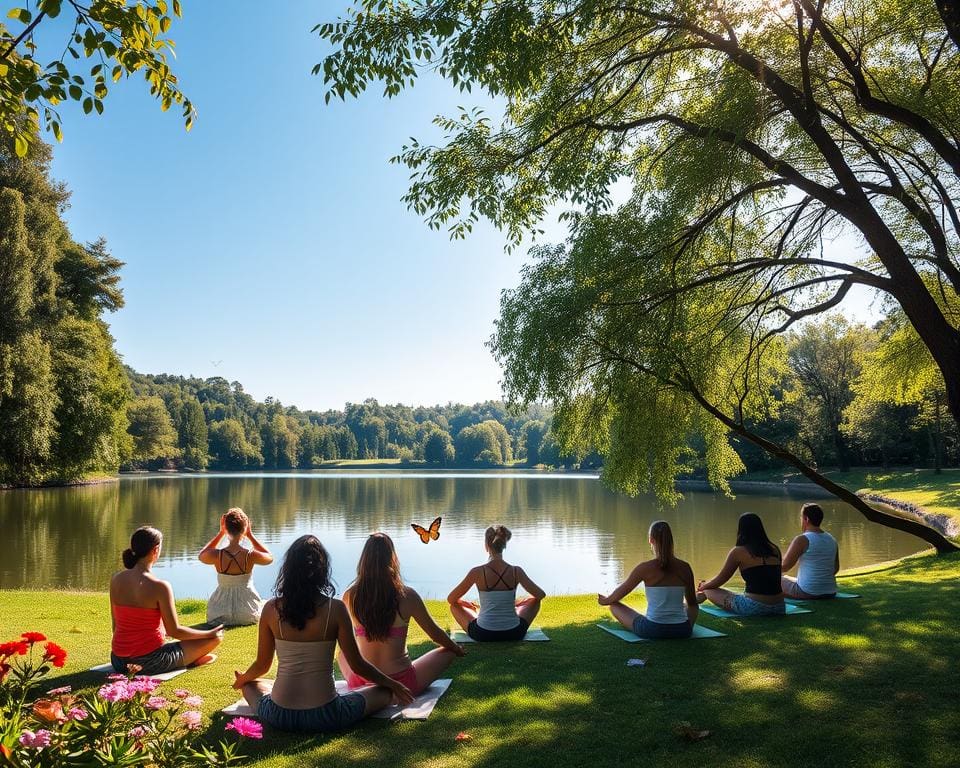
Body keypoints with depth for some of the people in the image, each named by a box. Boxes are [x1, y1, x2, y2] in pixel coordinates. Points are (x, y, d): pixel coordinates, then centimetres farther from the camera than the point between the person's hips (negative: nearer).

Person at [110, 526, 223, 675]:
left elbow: (115, 623, 7)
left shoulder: (116, 579, -3)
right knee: (215, 638, 6)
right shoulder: (160, 587, -21)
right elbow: (174, 631, -15)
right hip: (148, 662, -7)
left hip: (119, 660, 7)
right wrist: (210, 634, -1)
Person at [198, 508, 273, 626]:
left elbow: (201, 556, 8)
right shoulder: (250, 556, -20)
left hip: (220, 615, 2)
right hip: (248, 615, -2)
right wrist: (250, 535, 0)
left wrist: (220, 533, 2)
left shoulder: (217, 555, -18)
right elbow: (270, 558, 4)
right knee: (265, 606, 33)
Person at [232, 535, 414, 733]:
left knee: (251, 685, 33)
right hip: (324, 716, -1)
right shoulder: (335, 609, -13)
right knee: (385, 692, 20)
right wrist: (393, 684, 11)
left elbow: (262, 665, 5)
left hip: (279, 716, 2)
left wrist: (242, 680, 29)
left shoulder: (271, 609, -7)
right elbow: (357, 665, -6)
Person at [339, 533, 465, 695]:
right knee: (448, 652, 18)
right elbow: (435, 634, -1)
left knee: (342, 654, 35)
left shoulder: (350, 596, -7)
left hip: (361, 686, 3)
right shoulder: (406, 595, -15)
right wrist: (456, 649, 21)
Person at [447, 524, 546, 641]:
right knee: (533, 600, 27)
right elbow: (541, 595, 4)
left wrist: (471, 605, 19)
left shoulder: (477, 572, -11)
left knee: (455, 605, 23)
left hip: (483, 634, -1)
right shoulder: (516, 571, -7)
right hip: (514, 634, 1)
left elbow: (451, 599, -1)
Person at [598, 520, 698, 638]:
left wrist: (605, 600, 25)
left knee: (614, 605, 21)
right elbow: (692, 602, 11)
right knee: (694, 606, 37)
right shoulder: (685, 567, -4)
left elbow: (621, 592, 3)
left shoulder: (645, 568, -12)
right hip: (682, 631, 3)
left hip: (653, 630, -3)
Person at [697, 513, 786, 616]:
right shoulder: (775, 550, 8)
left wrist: (702, 586, 27)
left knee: (709, 591, 12)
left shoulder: (738, 552, -6)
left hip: (753, 607, -6)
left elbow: (720, 580, 6)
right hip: (779, 608, 6)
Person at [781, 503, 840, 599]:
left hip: (807, 593, -7)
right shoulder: (832, 540, 6)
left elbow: (784, 566, -12)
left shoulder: (802, 540, -15)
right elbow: (836, 568, 18)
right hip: (830, 593, 7)